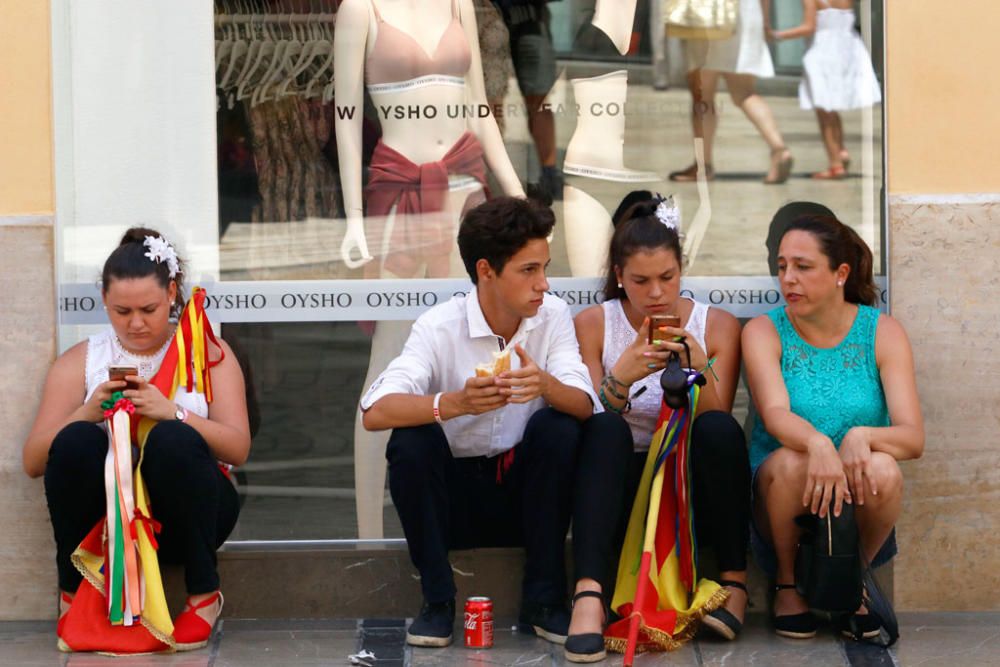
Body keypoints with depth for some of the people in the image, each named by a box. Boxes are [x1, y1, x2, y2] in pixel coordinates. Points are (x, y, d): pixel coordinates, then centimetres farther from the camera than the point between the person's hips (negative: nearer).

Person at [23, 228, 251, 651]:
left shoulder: (207, 354, 7)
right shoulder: (79, 362, 8)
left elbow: (238, 449, -5)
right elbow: (34, 462, 0)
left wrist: (173, 413, -22)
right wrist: (88, 413, -18)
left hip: (181, 513, -1)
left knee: (173, 440, -32)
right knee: (77, 440, -29)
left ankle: (204, 595, -16)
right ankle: (73, 593, -11)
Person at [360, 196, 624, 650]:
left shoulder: (552, 315, -6)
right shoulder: (439, 327, -15)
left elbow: (584, 406, -17)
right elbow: (374, 412, -27)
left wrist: (547, 386, -40)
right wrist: (454, 403, -45)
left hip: (526, 490, 2)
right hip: (457, 492, -2)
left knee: (558, 427, -25)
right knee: (411, 440, -29)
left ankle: (543, 600, -15)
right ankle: (437, 601, -13)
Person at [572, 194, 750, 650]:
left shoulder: (717, 325, 2)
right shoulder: (593, 325, 1)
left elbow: (714, 426, -5)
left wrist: (699, 370, -23)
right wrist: (621, 375, -25)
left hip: (693, 492, 0)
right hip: (625, 486, 0)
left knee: (719, 429, -30)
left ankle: (734, 580, -19)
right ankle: (589, 595, -48)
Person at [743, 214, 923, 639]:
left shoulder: (882, 333, -1)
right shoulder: (764, 332, -2)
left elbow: (913, 437, -10)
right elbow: (775, 414, -22)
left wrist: (863, 436, -34)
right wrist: (817, 443, -45)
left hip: (855, 506, 1)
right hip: (778, 494, -1)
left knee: (882, 469, -32)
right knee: (790, 463, -33)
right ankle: (787, 582, -4)